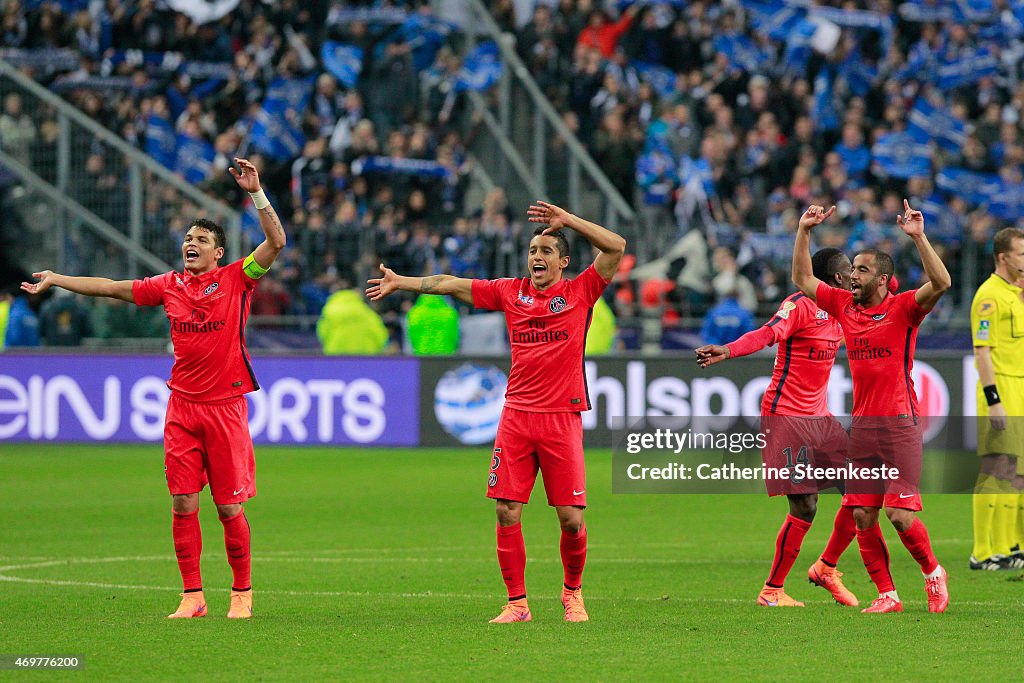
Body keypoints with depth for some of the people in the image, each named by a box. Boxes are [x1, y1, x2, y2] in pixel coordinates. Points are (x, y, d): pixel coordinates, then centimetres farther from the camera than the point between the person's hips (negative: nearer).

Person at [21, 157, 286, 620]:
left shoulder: (235, 279, -1)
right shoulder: (169, 286, 10)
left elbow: (276, 241, -11)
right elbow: (111, 287, 18)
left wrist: (256, 193, -19)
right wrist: (56, 280, 20)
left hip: (225, 406, -3)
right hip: (182, 407, 3)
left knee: (229, 507, -1)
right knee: (183, 504, 0)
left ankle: (242, 593, 11)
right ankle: (192, 596, 6)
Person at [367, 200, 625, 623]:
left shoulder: (580, 292, 3)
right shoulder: (510, 292, 11)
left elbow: (616, 247, -6)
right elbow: (451, 284, 14)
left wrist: (568, 220, -10)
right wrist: (401, 283, 11)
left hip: (562, 418, -2)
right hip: (516, 416, 3)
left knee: (572, 519, -4)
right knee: (507, 513, -3)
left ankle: (573, 593, 20)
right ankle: (517, 603, 6)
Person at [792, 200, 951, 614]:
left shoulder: (903, 308, -5)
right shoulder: (845, 305, 10)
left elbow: (941, 284, -21)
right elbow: (802, 279, 19)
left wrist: (918, 237, -27)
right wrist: (804, 231, 10)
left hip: (899, 424, -5)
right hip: (862, 425, 5)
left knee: (900, 515, -10)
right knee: (862, 516, 0)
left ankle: (933, 573, 15)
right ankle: (886, 595, 9)